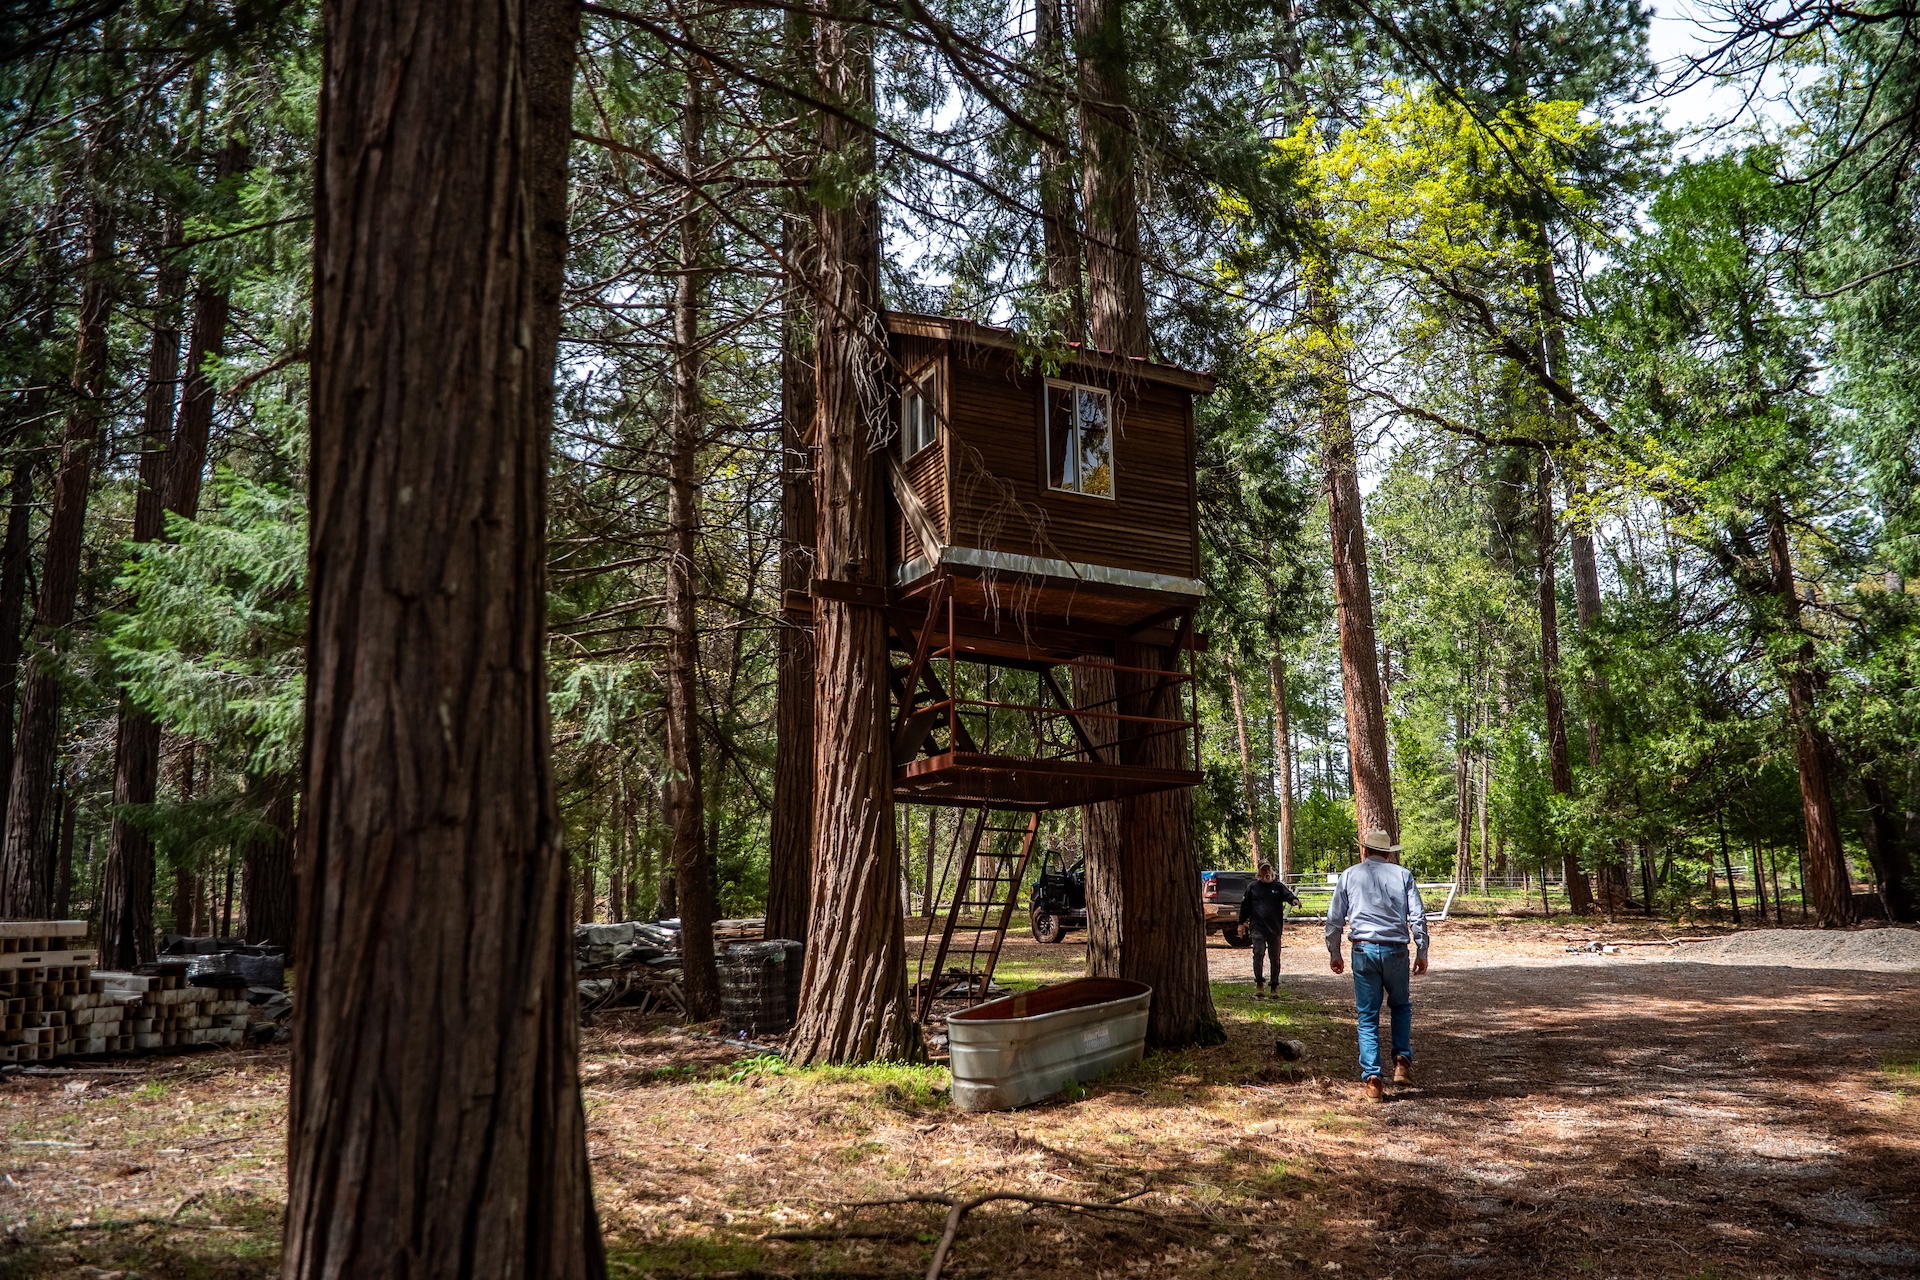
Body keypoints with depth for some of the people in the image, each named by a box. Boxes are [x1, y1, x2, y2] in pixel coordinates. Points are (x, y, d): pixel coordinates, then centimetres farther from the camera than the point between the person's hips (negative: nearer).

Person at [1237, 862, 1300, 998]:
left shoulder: (1278, 886, 7)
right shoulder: (1253, 887, 7)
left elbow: (1287, 894, -12)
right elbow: (1245, 905, 11)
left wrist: (1294, 899, -35)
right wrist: (1242, 922, 8)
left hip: (1275, 928, 1)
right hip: (1257, 927, -1)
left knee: (1275, 958, 7)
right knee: (1258, 954, -12)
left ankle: (1275, 986, 18)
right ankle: (1259, 984, -1)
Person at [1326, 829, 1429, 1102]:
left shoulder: (1350, 875, 8)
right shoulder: (1402, 875, 8)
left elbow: (1334, 919, 6)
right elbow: (1418, 916, 1)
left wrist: (1334, 954, 15)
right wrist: (1422, 952, 7)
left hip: (1364, 950, 0)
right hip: (1396, 950, 1)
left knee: (1368, 1017, 5)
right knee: (1401, 1006, 23)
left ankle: (1372, 1079, -1)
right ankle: (1402, 1061, 9)